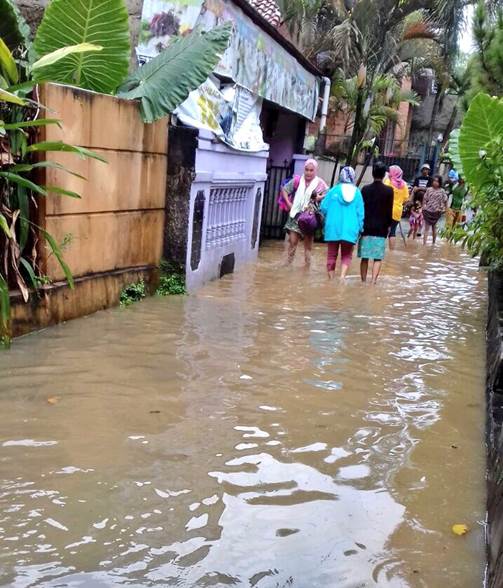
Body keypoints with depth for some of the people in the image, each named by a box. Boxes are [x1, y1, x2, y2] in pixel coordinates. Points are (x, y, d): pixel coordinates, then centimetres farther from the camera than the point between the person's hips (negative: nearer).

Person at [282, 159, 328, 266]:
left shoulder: (320, 183, -3)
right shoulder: (297, 181, 3)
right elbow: (284, 190, 8)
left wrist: (321, 198, -22)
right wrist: (288, 203, -3)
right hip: (296, 216, 2)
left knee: (308, 244, 6)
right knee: (292, 241, 1)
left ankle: (307, 265, 12)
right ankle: (289, 263, 10)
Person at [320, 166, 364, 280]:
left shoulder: (334, 190, -3)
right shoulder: (357, 193, 0)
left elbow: (323, 207, -3)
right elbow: (360, 213, 0)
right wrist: (360, 229, 7)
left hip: (333, 228, 0)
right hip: (350, 229, 1)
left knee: (332, 254, 11)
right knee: (347, 255, 10)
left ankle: (331, 279, 14)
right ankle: (342, 276, -10)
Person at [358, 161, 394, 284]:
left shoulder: (365, 189, 1)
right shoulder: (389, 190, -4)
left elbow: (361, 208, 4)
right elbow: (389, 211, -1)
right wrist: (388, 225, 11)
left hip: (366, 227, 2)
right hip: (381, 228, -2)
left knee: (364, 257, 8)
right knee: (378, 257, 1)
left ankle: (363, 281, 12)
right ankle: (373, 280, -11)